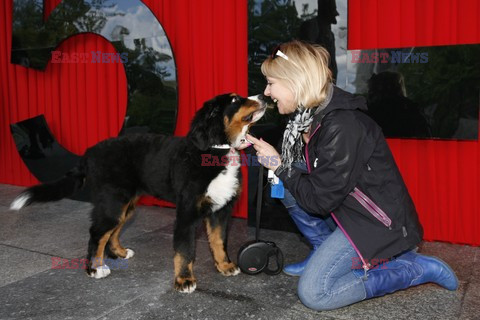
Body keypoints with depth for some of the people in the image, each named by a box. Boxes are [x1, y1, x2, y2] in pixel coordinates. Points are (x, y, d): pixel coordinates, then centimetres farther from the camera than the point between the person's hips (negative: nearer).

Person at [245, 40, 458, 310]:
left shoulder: (342, 126, -28)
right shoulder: (313, 114, 0)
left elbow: (321, 200, -23)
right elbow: (310, 173, 11)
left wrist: (279, 166, -13)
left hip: (380, 223, -9)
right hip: (350, 206, 9)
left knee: (314, 294, -11)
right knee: (291, 187, 1)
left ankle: (416, 268, -1)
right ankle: (325, 255, 13)